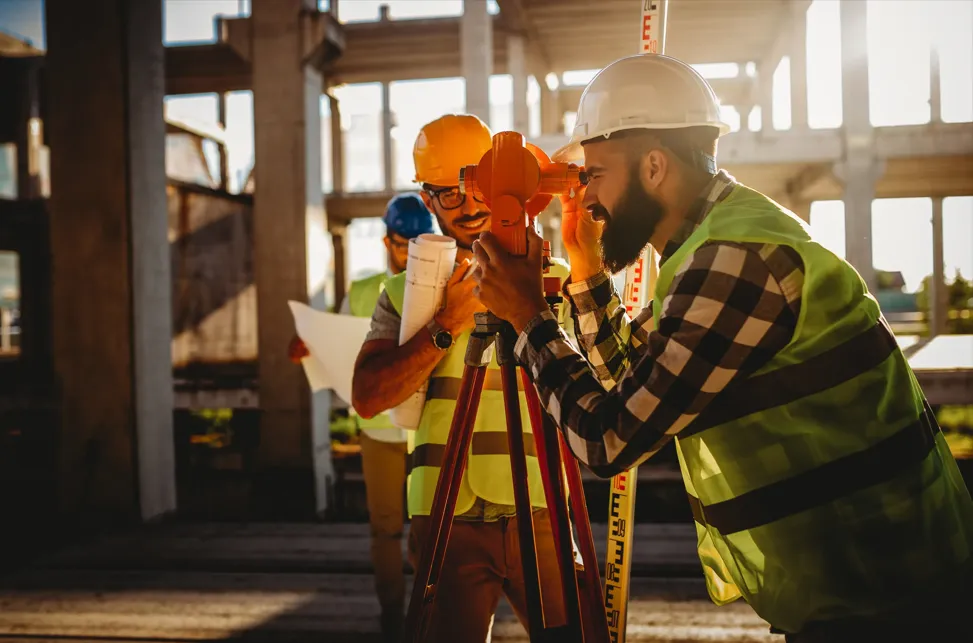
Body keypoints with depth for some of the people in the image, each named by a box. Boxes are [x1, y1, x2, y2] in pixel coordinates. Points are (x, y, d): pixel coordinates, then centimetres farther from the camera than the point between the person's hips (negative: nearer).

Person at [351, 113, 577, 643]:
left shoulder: (553, 280, 9)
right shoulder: (407, 291, 10)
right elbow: (368, 397, -4)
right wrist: (445, 327, -13)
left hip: (540, 513, 0)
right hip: (447, 517, 0)